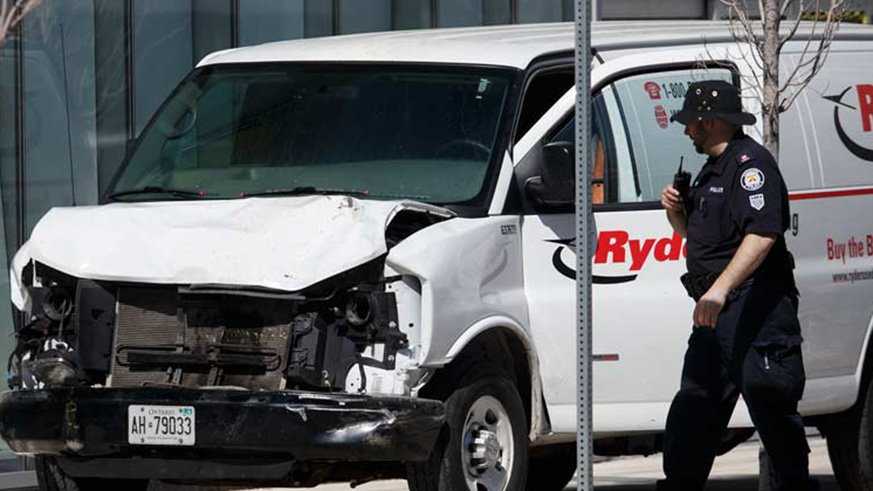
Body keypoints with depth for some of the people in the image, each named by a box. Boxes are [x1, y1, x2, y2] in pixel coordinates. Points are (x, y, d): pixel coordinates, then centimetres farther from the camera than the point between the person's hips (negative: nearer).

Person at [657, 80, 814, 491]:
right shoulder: (713, 169, 21)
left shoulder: (751, 164, -13)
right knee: (693, 409, 13)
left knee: (769, 403, -9)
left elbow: (762, 234, -26)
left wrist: (720, 289, -34)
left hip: (756, 310, -11)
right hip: (716, 315, 11)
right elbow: (692, 232, 33)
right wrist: (676, 210, 9)